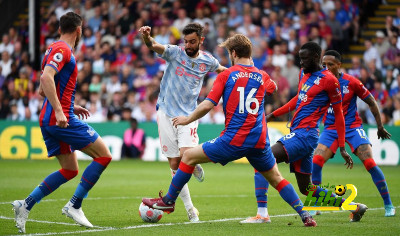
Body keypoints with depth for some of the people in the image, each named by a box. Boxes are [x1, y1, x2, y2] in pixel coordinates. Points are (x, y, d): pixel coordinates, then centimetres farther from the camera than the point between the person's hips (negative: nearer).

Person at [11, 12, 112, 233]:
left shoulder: (55, 49, 19)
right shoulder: (62, 50, -10)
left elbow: (43, 90, 25)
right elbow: (46, 78, -26)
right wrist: (59, 110, -30)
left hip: (49, 121, 10)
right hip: (62, 119, -10)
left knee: (69, 170, 14)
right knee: (103, 155, -4)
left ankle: (25, 205, 7)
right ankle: (74, 205, -4)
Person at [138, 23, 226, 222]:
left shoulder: (207, 61, 3)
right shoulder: (175, 52, -4)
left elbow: (222, 70, 27)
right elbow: (154, 46, -24)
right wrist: (146, 37, -45)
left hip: (188, 116, 0)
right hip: (166, 113, 0)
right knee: (174, 163, -1)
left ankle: (196, 166, 16)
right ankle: (189, 208, 10)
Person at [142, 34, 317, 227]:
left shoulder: (226, 75, -1)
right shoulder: (262, 76, 11)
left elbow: (207, 105, -7)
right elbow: (273, 87, 37)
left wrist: (187, 119, 9)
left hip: (233, 140, -4)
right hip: (260, 142, 4)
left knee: (189, 157, 11)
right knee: (276, 179, 19)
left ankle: (169, 201, 17)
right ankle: (305, 216, 11)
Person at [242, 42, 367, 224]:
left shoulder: (329, 80, -9)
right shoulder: (304, 73, 15)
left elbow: (338, 114, -5)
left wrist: (342, 148, -5)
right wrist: (272, 115, 28)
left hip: (305, 134, -9)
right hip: (297, 133, 9)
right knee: (306, 188, 13)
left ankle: (262, 214, -22)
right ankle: (353, 206, 23)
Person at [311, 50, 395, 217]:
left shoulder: (351, 82, -9)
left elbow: (371, 102, 1)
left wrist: (380, 126, 4)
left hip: (352, 126, -2)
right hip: (330, 128, 2)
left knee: (370, 163, -14)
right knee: (316, 161, -17)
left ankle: (388, 205, -1)